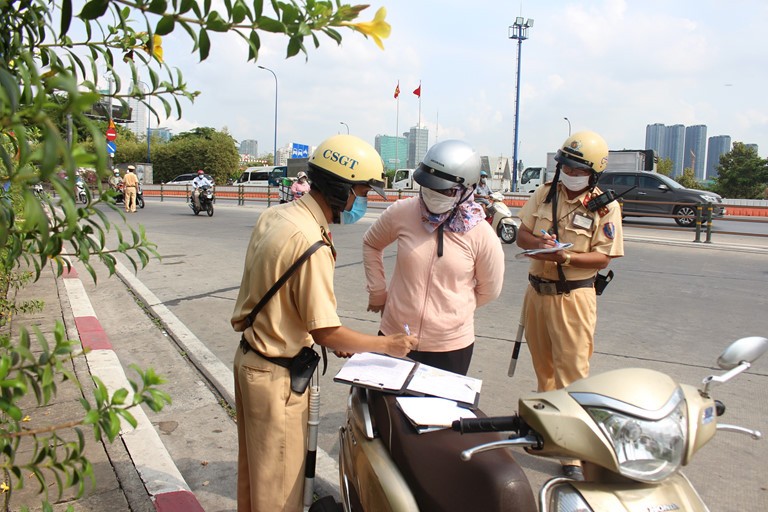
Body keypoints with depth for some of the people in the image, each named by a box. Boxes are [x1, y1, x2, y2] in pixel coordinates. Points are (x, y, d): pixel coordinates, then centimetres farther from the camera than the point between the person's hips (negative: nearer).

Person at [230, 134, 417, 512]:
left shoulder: (275, 215, -1)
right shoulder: (310, 243, -28)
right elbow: (325, 332, -25)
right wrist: (387, 344, -12)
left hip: (250, 356, 9)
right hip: (277, 376, -9)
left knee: (254, 465, 27)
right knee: (278, 480, 11)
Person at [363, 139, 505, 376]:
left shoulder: (481, 234, -12)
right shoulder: (402, 212, -9)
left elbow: (489, 289, 2)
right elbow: (371, 244, 10)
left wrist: (453, 309, 7)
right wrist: (377, 293, 8)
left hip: (451, 346, -1)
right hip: (396, 337, 1)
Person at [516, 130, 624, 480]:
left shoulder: (605, 207, -8)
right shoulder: (545, 193, 5)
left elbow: (603, 257, -10)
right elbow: (522, 234, 5)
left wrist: (566, 257, -26)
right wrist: (538, 242, -17)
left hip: (573, 296, -5)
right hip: (537, 291, 5)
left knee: (572, 372, -4)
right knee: (543, 368, 19)